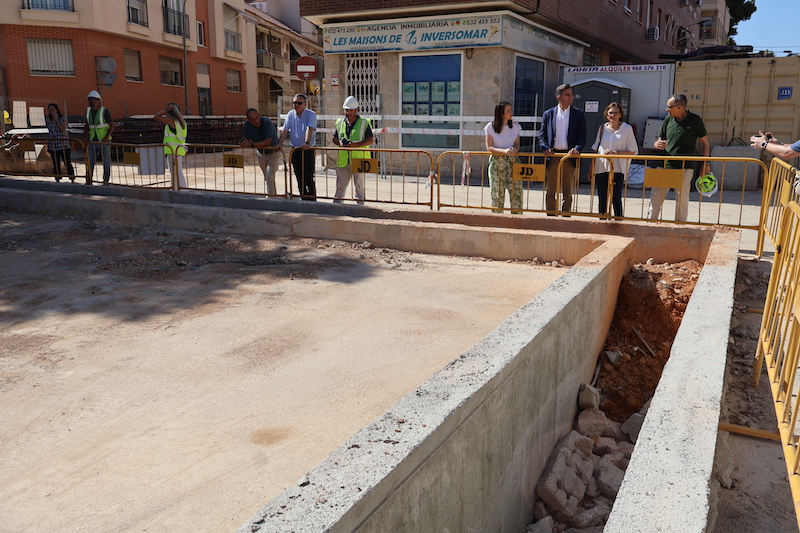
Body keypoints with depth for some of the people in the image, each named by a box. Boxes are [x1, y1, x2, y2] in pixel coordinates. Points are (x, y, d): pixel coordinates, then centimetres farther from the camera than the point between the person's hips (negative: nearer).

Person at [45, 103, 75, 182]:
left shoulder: (63, 118, -4)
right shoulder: (47, 119, 6)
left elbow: (63, 130, -16)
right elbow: (48, 130, 16)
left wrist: (56, 120, -16)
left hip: (63, 145, -4)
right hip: (52, 146, 4)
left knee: (68, 163, -4)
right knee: (56, 165, 8)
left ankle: (72, 178, 6)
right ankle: (57, 179, 17)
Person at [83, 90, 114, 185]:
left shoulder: (104, 111, -10)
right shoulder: (88, 111, 6)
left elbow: (112, 125, -10)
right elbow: (87, 125, 17)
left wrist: (106, 138, -19)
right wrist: (86, 136, 8)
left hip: (104, 141, -4)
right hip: (93, 141, 5)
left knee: (106, 163, 2)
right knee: (90, 162, 0)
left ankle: (106, 182, 11)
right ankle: (88, 182, 5)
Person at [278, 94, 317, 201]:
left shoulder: (311, 114, -7)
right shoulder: (290, 114, 9)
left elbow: (309, 129, -22)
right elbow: (285, 130, 6)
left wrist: (307, 143, -37)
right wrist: (280, 144, -6)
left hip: (308, 150, -5)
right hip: (295, 150, 5)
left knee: (309, 178, -8)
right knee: (300, 179, 10)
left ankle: (312, 200, 2)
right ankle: (304, 199, 20)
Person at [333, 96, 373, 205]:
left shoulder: (364, 123, -1)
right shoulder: (339, 122, 12)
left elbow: (370, 140, -6)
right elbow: (334, 138, 19)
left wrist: (355, 145, -19)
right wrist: (339, 143, -5)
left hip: (358, 159, -3)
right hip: (343, 160, 3)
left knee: (359, 186, 6)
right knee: (340, 186, 4)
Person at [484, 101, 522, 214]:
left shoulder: (515, 126, 6)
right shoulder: (491, 127, -3)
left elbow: (517, 143, 11)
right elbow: (489, 147, -5)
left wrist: (515, 149, -14)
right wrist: (504, 151, -20)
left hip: (513, 162, 3)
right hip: (496, 162, -2)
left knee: (516, 191, -3)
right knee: (497, 192, -1)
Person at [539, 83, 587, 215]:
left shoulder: (578, 114, 7)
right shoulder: (548, 114, 8)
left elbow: (582, 136, 3)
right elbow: (542, 135, 7)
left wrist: (576, 149, -15)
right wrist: (546, 148, -10)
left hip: (569, 156, -1)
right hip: (552, 156, 1)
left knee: (567, 192, 4)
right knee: (550, 191, 4)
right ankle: (551, 217, 12)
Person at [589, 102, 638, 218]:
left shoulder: (627, 129, 2)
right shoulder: (602, 128, 12)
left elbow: (633, 151, 0)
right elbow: (595, 149, 17)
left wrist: (616, 153, -13)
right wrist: (591, 167, 12)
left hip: (618, 169, -3)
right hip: (601, 168, 3)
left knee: (616, 199, -6)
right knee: (602, 200, 6)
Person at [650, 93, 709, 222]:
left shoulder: (695, 120, -2)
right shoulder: (668, 119, 7)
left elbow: (704, 143, 5)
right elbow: (660, 141, 14)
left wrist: (705, 164, -1)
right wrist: (657, 144, -11)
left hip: (685, 168, -3)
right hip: (665, 165, 3)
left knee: (682, 200, 4)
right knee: (655, 197, 1)